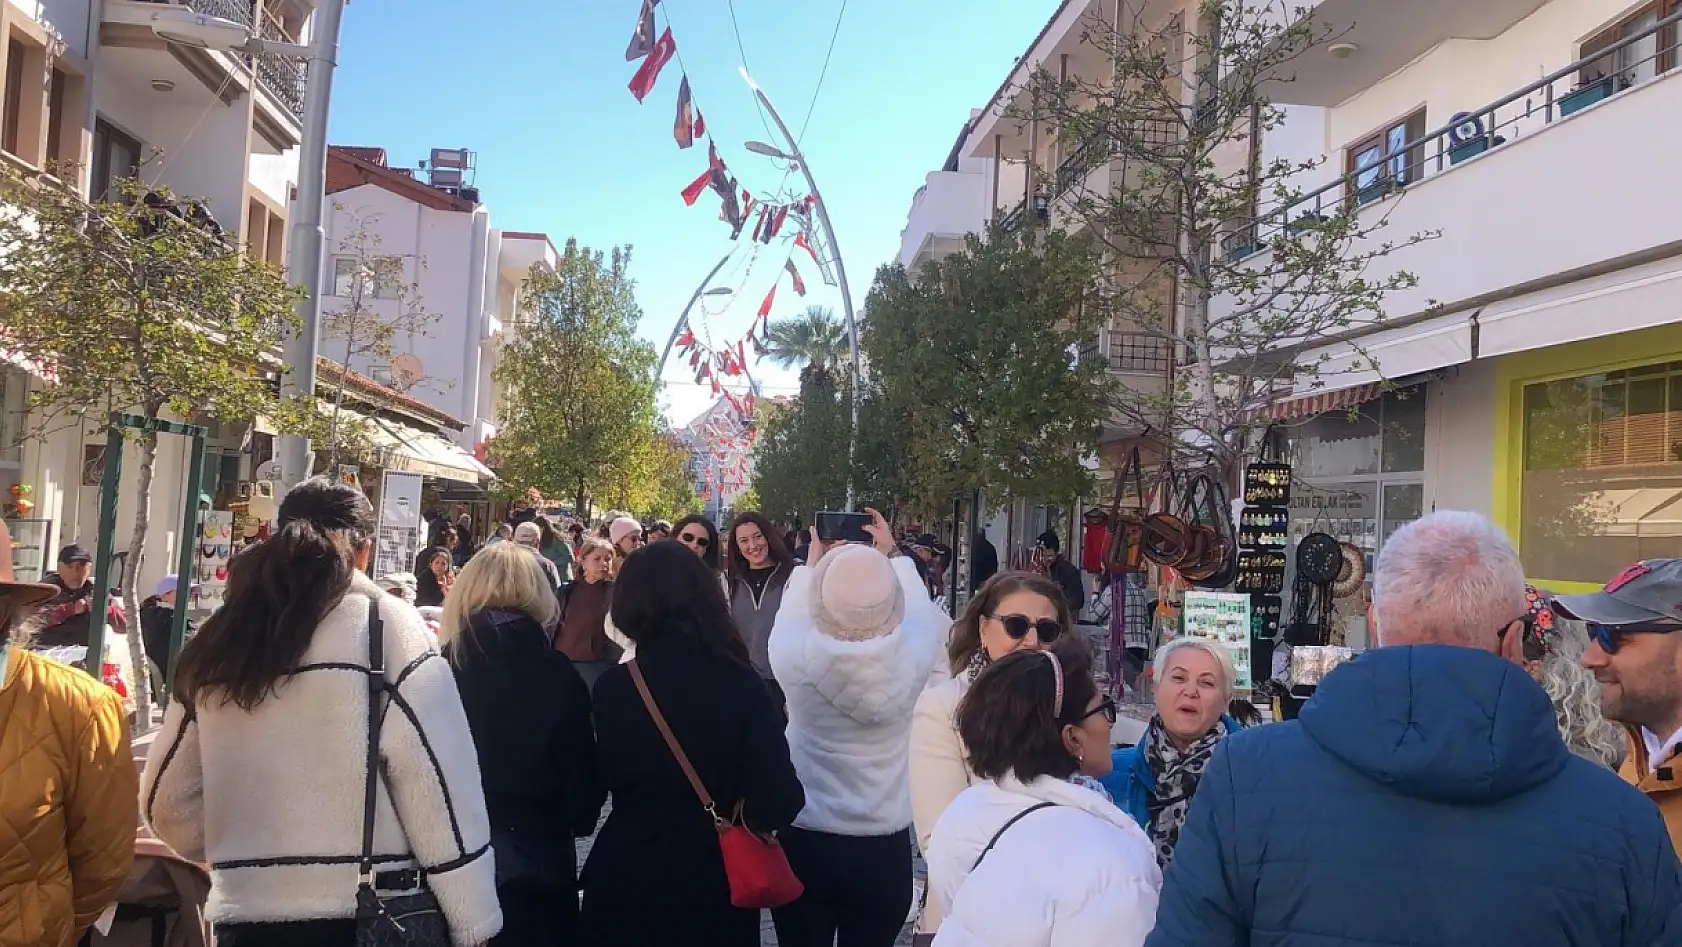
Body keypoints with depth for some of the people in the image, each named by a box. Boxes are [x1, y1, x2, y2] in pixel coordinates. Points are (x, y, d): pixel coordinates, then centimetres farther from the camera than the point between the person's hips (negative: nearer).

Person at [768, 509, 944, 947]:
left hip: (803, 843, 0)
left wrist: (811, 564, 21)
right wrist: (892, 554, 20)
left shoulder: (795, 654, -20)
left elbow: (789, 615, 7)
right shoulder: (911, 656, -19)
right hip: (884, 848, 0)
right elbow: (923, 609, 7)